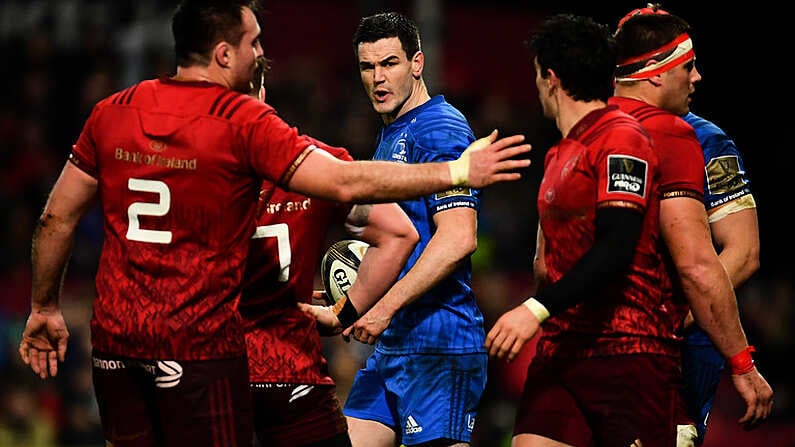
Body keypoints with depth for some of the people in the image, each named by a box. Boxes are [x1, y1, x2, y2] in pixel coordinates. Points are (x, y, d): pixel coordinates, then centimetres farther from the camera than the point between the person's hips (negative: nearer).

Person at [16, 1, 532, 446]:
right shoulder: (243, 122, -10)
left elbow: (57, 217, 10)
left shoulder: (113, 112, 6)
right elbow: (346, 183, -16)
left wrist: (45, 308, 23)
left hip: (114, 338, 6)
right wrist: (457, 172, -9)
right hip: (198, 343, -5)